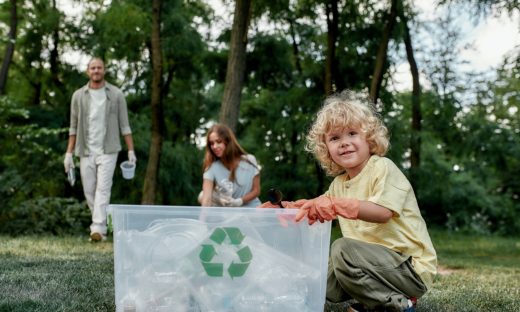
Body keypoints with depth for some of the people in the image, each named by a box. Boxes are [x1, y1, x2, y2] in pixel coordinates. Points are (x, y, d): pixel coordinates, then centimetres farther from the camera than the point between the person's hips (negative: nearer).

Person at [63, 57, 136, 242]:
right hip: (86, 151, 3)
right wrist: (69, 153, 4)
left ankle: (98, 229, -16)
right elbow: (73, 127, 9)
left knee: (103, 189, -12)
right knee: (89, 191, 6)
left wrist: (131, 150, -2)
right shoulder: (78, 96, 6)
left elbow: (124, 125, 2)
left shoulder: (116, 95, 1)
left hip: (107, 150, -3)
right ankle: (100, 223, 22)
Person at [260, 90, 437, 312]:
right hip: (376, 261, 8)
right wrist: (293, 208, -1)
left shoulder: (382, 167, -13)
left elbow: (383, 212, -28)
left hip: (412, 267, -8)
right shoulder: (339, 183, 11)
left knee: (343, 249, -30)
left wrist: (339, 205, -40)